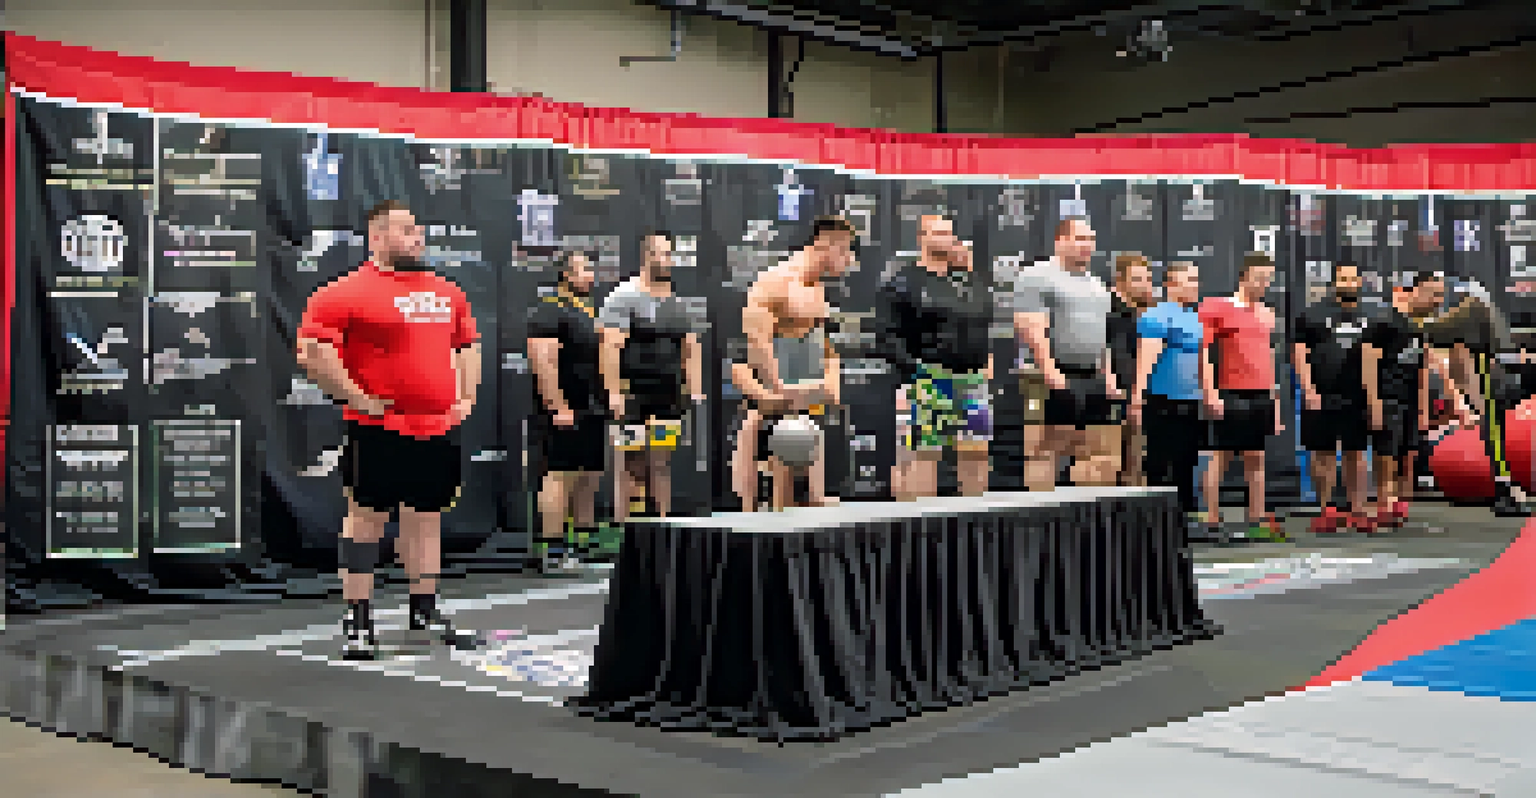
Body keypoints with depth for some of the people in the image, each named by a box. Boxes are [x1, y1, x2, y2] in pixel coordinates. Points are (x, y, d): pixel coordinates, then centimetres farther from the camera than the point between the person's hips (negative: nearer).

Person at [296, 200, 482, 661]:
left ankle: (425, 613, 26)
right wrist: (358, 399, -15)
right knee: (366, 518, 0)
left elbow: (468, 344, 28)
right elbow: (312, 351, -15)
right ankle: (357, 623, 6)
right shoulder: (351, 291, -8)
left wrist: (466, 397, 16)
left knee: (427, 519, 14)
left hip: (438, 428, 7)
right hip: (379, 431, -6)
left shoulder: (446, 291, 14)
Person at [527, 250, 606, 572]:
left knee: (591, 479, 10)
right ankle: (551, 549, -6)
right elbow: (543, 361, -19)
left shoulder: (591, 312, 19)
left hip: (593, 411, 9)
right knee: (561, 476, -9)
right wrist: (558, 407, -23)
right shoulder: (548, 310, -10)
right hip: (565, 413, -9)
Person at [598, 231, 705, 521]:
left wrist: (695, 390, 8)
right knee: (630, 467, -4)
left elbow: (692, 351, 17)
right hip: (633, 399, -5)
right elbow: (610, 348, -11)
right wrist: (614, 391, -19)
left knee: (662, 466, 8)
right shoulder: (624, 297, -4)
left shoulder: (682, 304, 15)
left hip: (670, 398, 6)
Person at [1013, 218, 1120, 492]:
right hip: (1059, 380, -8)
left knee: (1102, 457, 7)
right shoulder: (1036, 276, -5)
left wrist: (1109, 376, 16)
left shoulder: (1096, 284, 22)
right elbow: (1031, 329, -15)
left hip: (1095, 380, 8)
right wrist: (1051, 373, -24)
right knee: (1047, 452, -9)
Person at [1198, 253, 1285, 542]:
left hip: (1262, 396, 6)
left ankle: (1258, 519, 12)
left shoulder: (1267, 314, 17)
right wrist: (1210, 392, -15)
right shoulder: (1216, 308, -4)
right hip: (1230, 395, -6)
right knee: (1220, 457, -2)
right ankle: (1212, 519, 2)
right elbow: (1205, 352, -8)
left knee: (1257, 459, 8)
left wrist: (1275, 399, 19)